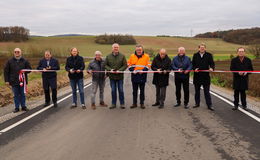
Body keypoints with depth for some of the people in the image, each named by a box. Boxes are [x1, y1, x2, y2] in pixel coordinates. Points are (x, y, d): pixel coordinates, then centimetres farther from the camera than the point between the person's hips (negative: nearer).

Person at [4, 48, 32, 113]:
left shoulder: (25, 61, 4)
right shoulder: (10, 61, 3)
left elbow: (29, 69, 7)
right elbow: (6, 71, 4)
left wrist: (24, 71, -14)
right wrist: (6, 80, -2)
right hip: (14, 81, 0)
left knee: (23, 94, 9)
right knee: (16, 95, 7)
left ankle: (23, 106, 20)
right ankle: (16, 107, 15)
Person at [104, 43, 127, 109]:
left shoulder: (122, 56, -2)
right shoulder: (108, 56, 3)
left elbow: (125, 65, -3)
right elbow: (105, 65, 6)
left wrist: (119, 70, -16)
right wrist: (110, 69, -12)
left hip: (120, 76, -1)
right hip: (112, 76, 2)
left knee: (121, 90, 6)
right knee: (113, 90, 8)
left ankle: (122, 104, 17)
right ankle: (113, 104, 19)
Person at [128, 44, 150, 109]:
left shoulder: (146, 56, 2)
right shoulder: (132, 56, 7)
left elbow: (147, 66, 0)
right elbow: (129, 65, 8)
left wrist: (143, 70, -15)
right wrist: (133, 70, -9)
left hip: (142, 76, -1)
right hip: (134, 76, 2)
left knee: (142, 91, 7)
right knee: (134, 91, 8)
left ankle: (142, 103, 16)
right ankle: (134, 103, 18)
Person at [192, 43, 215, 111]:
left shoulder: (209, 55, 2)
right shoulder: (195, 55, 8)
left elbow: (212, 63, -1)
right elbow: (193, 64, 8)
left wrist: (211, 68, -23)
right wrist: (195, 68, -12)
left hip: (206, 75, -2)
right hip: (197, 76, 3)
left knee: (207, 92, 1)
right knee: (197, 91, 13)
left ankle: (209, 105, 7)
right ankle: (197, 103, 26)